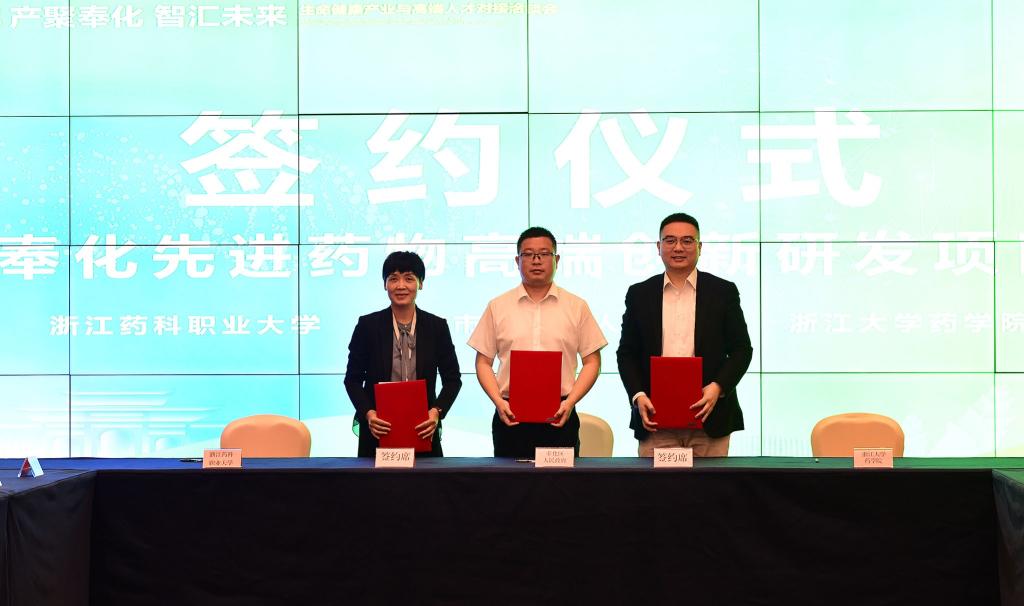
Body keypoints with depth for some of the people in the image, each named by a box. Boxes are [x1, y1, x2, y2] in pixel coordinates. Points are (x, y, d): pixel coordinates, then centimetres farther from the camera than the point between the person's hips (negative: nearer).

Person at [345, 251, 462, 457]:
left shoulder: (437, 326, 4)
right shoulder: (367, 325, 2)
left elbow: (452, 378, 7)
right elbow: (353, 379, 4)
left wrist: (437, 411, -10)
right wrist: (368, 413, -12)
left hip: (423, 431, 1)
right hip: (378, 431, -1)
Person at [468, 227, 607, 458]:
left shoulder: (577, 307, 7)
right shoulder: (497, 307, 9)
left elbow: (592, 361, 6)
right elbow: (483, 362, 9)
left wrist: (570, 402, -7)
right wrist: (498, 402, -6)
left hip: (559, 418, 0)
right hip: (510, 416, 0)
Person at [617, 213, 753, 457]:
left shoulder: (724, 291, 7)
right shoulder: (639, 294, 10)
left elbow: (741, 349, 6)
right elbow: (626, 353, 11)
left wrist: (718, 387, -10)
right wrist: (638, 396, -5)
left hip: (709, 417, -1)